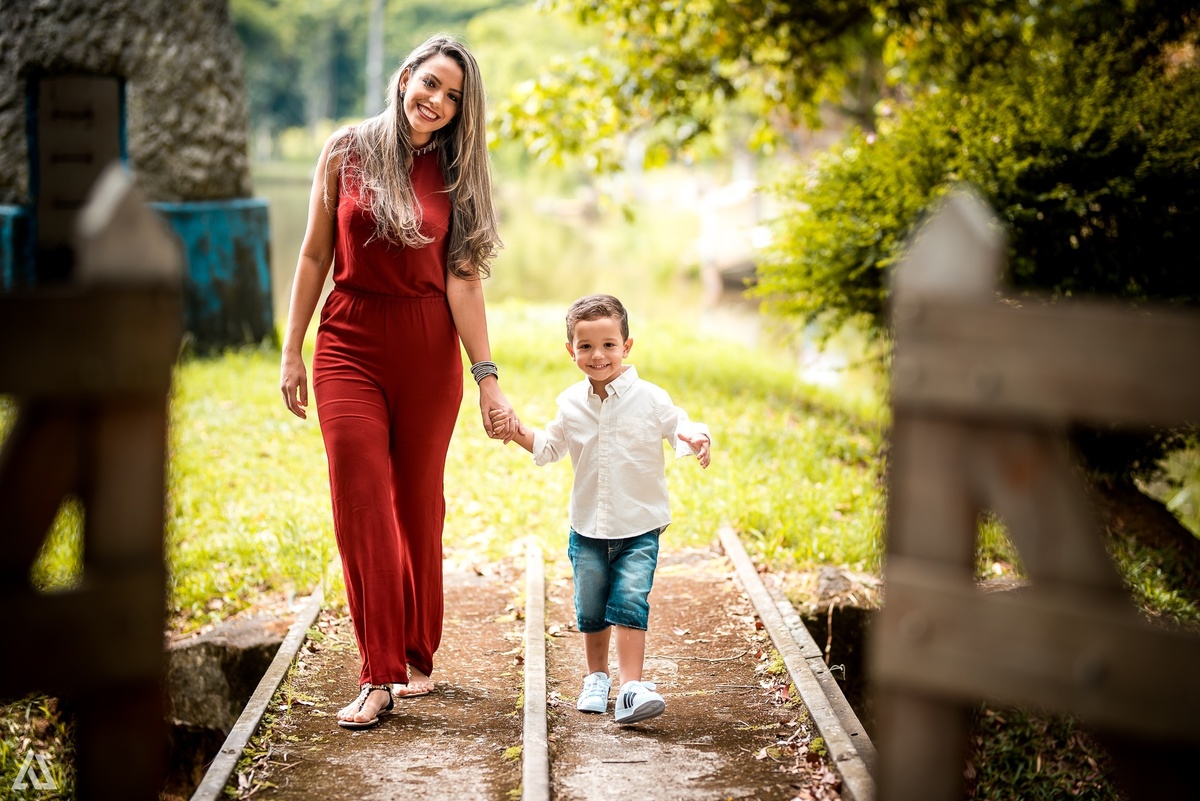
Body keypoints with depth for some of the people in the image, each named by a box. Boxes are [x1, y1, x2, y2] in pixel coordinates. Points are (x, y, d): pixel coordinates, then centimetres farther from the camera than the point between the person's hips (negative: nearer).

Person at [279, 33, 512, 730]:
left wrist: (488, 377, -8)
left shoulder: (453, 174, 4)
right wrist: (292, 352, 4)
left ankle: (418, 656, 24)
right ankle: (379, 677, -5)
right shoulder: (348, 152, 2)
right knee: (361, 501, -8)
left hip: (428, 349, 1)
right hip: (350, 343, -1)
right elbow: (316, 255, 6)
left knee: (419, 503, 8)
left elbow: (463, 280, -1)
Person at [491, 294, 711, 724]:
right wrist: (518, 431, -1)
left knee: (629, 602, -15)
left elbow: (680, 428, -3)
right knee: (590, 609, 12)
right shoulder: (571, 403, 2)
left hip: (640, 527, -3)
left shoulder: (650, 398, -9)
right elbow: (550, 448, 15)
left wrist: (697, 440, -26)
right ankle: (596, 676, 33)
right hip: (588, 528, 4)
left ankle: (631, 685, -14)